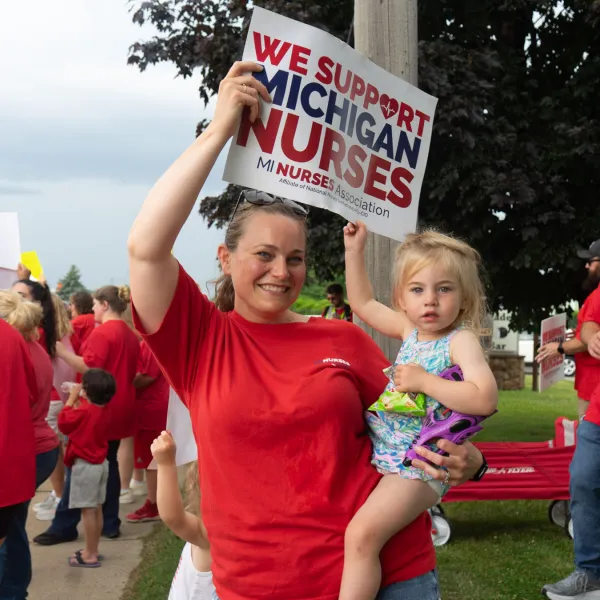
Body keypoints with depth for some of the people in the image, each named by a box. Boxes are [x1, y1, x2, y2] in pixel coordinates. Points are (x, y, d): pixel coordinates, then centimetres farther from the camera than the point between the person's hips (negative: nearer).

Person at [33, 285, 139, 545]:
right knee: (108, 463, 12)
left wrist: (60, 351, -19)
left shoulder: (102, 332, -15)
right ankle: (110, 523, 14)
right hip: (119, 408, 8)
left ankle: (64, 526, 1)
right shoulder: (130, 335, 11)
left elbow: (90, 367, -22)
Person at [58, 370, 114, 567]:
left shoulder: (84, 411, -21)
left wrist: (71, 399, -4)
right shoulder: (102, 410, 5)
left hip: (85, 465, -9)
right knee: (96, 508, 15)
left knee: (88, 510, -3)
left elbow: (63, 423, -10)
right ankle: (92, 550, 25)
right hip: (100, 463, 9)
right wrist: (78, 401, 11)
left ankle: (90, 555, 1)